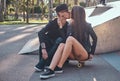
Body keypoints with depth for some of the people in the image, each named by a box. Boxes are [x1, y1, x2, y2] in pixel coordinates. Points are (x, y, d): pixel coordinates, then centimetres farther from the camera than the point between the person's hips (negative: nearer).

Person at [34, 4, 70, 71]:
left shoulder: (67, 26, -12)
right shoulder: (53, 23, -15)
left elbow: (64, 39, -28)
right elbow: (40, 33, -31)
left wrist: (60, 26, -30)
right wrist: (43, 48, -44)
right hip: (49, 46, -1)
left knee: (60, 40, -32)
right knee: (44, 36, -30)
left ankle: (41, 64, -32)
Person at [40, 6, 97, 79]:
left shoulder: (87, 26, 1)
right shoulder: (71, 26, 9)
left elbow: (94, 38, 8)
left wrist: (92, 53, 5)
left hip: (84, 54, -3)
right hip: (75, 54, 4)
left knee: (70, 39, -30)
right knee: (62, 45, -29)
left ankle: (59, 67, -34)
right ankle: (50, 70, -49)